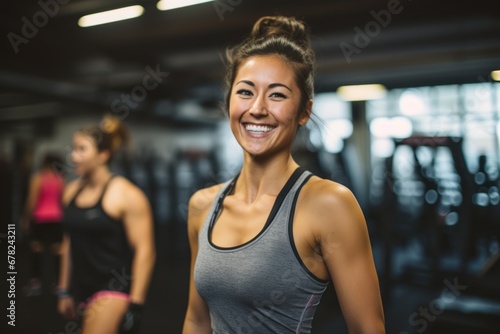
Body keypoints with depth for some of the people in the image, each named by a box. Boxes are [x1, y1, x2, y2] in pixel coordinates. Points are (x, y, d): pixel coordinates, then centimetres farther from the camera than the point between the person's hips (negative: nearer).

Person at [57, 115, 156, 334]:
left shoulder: (125, 195, -14)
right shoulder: (72, 191, 6)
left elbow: (144, 250, -16)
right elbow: (69, 243, 15)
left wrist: (135, 303, -17)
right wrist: (65, 291, 17)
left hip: (114, 289, -6)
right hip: (82, 290, 7)